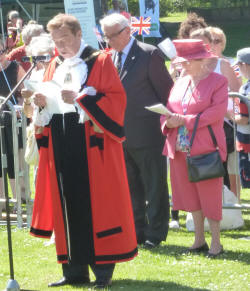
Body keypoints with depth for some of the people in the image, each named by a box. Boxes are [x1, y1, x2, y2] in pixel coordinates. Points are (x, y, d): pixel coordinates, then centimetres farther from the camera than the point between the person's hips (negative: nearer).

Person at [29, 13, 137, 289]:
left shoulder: (99, 62, -2)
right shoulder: (54, 66, 16)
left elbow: (116, 99, -10)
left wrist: (80, 98, -20)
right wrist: (42, 101, -3)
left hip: (91, 141, -5)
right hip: (61, 143, 6)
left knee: (97, 203, -5)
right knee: (67, 204, 4)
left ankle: (103, 268, -1)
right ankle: (75, 269, 9)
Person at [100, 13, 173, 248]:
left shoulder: (149, 55, -9)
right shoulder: (110, 58, 10)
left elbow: (166, 91, -7)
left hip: (146, 133, -7)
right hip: (120, 135, 7)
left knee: (154, 186, 1)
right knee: (130, 186, 12)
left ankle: (155, 233, 6)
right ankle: (137, 231, 20)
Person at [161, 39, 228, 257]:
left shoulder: (218, 82, -4)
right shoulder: (180, 83, 15)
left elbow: (216, 112, -15)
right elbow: (169, 109, 15)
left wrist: (185, 120, -18)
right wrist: (168, 122, -8)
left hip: (206, 148, -6)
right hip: (180, 149, 6)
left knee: (210, 196, -3)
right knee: (191, 196, 9)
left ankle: (216, 242, 4)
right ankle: (199, 240, 18)